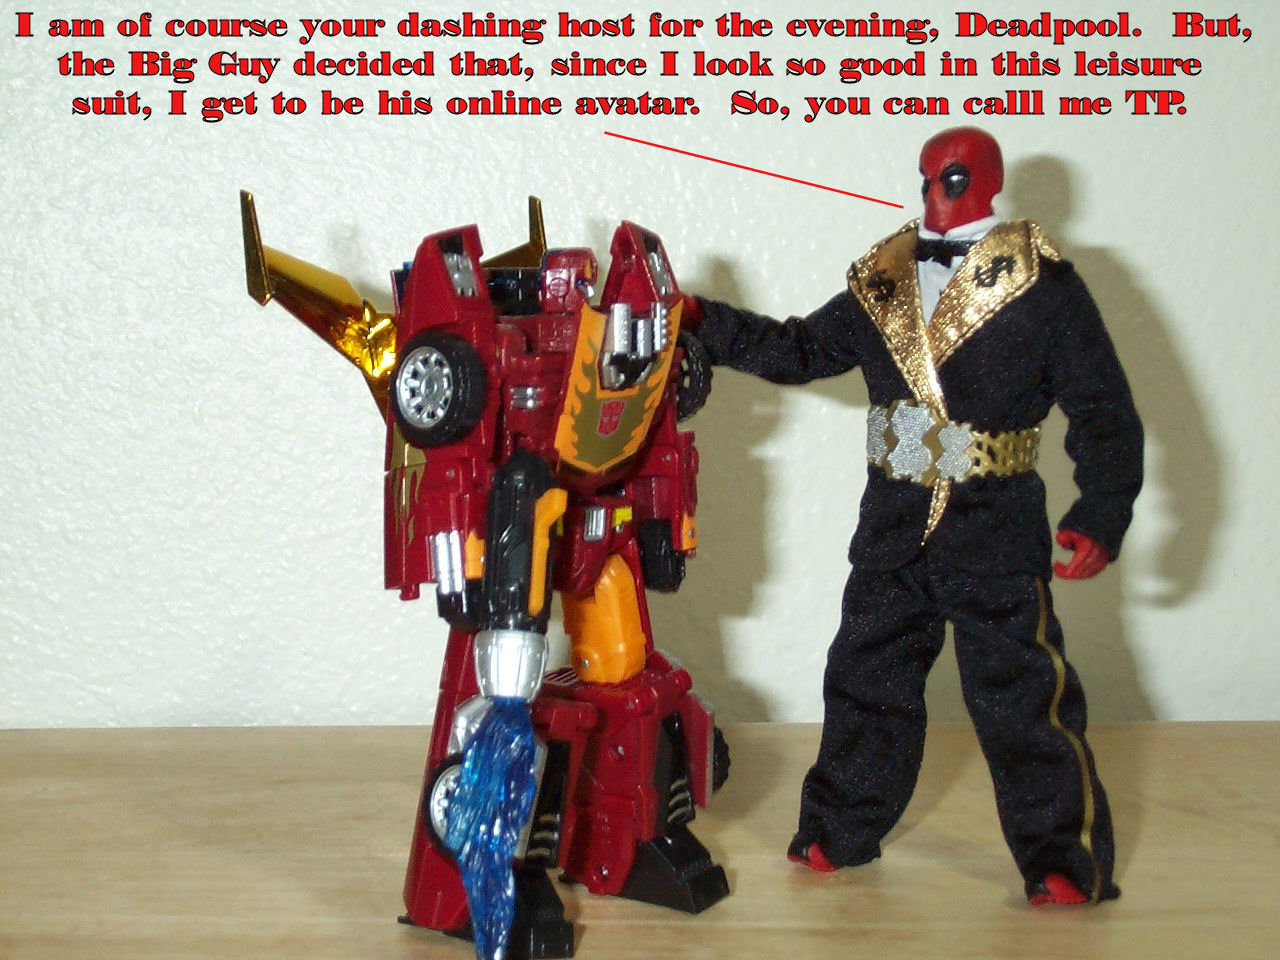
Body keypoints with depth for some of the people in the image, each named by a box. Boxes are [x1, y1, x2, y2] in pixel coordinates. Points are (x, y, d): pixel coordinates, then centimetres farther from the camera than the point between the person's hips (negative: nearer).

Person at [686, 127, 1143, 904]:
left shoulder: (1042, 284, -7)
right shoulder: (884, 283, 8)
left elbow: (1104, 407, -8)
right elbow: (800, 351, 17)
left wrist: (1102, 515, -16)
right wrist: (704, 319, 10)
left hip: (996, 528, -5)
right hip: (894, 522, 5)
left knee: (1022, 693, -4)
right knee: (868, 678, 14)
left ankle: (1066, 861, 10)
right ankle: (842, 831, 30)